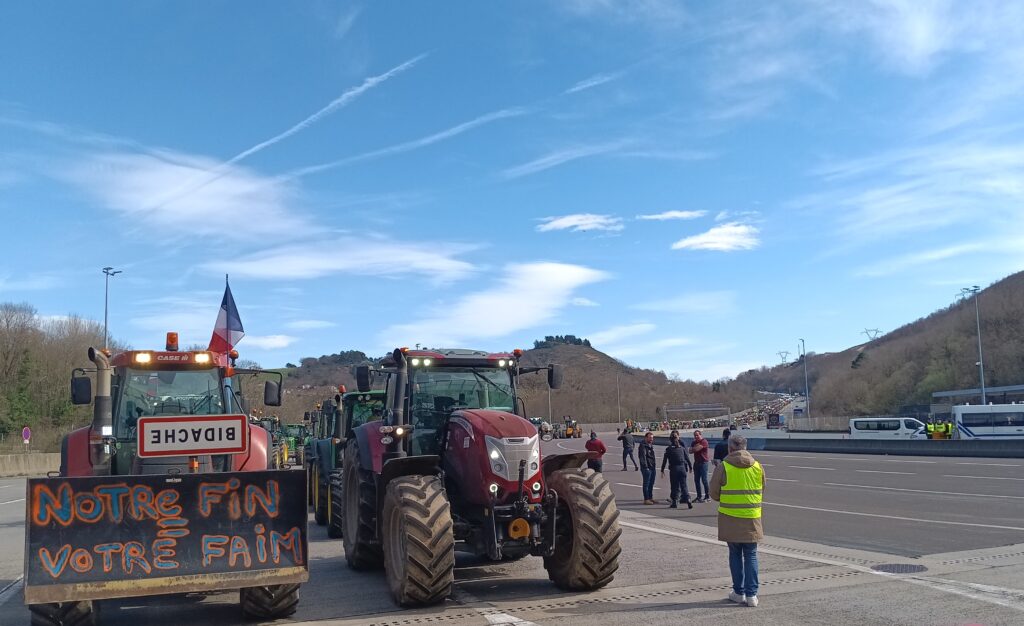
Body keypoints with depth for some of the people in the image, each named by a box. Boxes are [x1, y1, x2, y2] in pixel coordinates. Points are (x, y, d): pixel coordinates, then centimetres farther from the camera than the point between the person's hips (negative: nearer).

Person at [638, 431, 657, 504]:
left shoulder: (651, 445, 15)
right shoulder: (643, 446, -14)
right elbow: (643, 457, -19)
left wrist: (654, 461, 15)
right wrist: (645, 466, -22)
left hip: (652, 467, 9)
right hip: (646, 467, -9)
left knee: (651, 483, 16)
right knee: (646, 484, -3)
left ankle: (650, 498, 26)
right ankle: (646, 499, 3)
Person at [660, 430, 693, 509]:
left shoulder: (668, 449, -2)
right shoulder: (682, 448, 5)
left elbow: (664, 460, -1)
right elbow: (687, 458, 7)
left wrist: (662, 470, 4)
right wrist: (690, 467, 17)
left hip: (673, 469, -2)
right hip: (682, 468, 2)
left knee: (674, 486, 5)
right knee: (683, 485, 5)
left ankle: (674, 502, 7)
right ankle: (688, 500, -8)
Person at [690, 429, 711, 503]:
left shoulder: (704, 441, -10)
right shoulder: (694, 442, 14)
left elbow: (697, 449, -20)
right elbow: (690, 451, 5)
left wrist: (693, 448, 0)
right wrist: (695, 448, -12)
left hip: (703, 463, -8)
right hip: (696, 463, 8)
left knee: (704, 480, -7)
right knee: (696, 480, 10)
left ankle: (706, 496, -1)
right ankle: (699, 496, 18)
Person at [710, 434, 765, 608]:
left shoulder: (723, 467, -10)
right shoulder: (757, 466, 0)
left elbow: (714, 494, -3)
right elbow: (762, 492, 12)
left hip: (730, 518, -2)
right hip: (752, 518, 2)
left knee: (735, 554, 11)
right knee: (751, 556, 9)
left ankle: (739, 592, 15)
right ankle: (751, 595, 7)